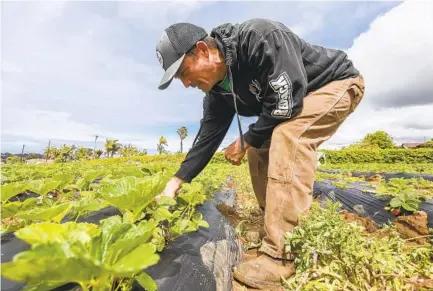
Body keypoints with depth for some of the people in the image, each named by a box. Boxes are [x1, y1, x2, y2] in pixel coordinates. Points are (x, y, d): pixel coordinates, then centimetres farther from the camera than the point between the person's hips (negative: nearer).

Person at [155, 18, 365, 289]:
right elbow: (208, 135, -5)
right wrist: (176, 182, -9)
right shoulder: (219, 90, -6)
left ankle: (281, 256, -27)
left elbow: (287, 101, -34)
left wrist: (247, 140, -21)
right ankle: (281, 231, 9)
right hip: (303, 101, 7)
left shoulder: (258, 37, -30)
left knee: (289, 136, -33)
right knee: (261, 152, -3)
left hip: (339, 83, -7)